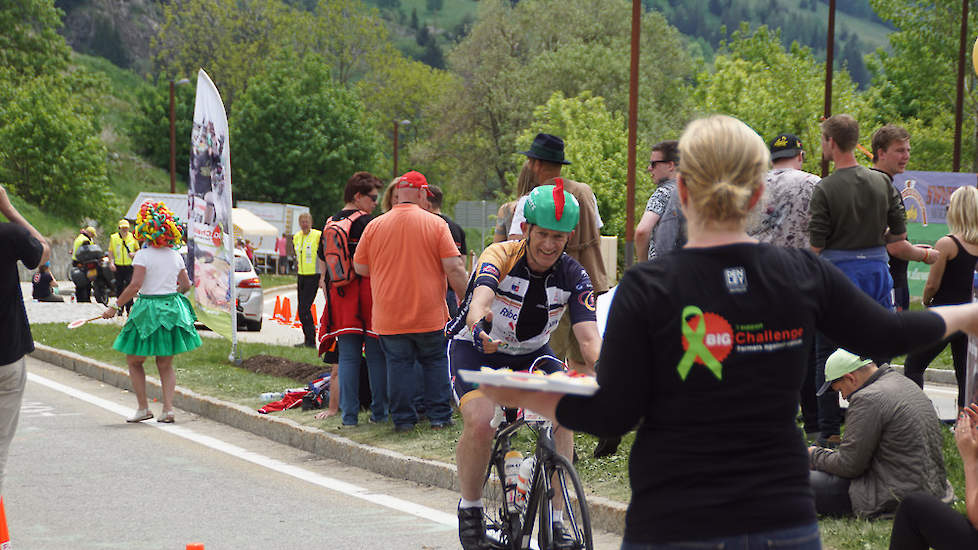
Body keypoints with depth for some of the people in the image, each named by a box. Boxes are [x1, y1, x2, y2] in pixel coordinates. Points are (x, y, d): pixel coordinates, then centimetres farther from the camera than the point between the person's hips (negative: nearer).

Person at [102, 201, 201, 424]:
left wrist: (114, 307, -14)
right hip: (173, 310, 5)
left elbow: (135, 285, -20)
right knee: (166, 365, 11)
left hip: (149, 310, -5)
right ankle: (168, 408, 0)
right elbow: (186, 285, 11)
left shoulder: (143, 255, -12)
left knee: (134, 361, 11)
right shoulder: (175, 255, 6)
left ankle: (143, 408, 7)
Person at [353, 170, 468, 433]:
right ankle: (439, 416, 12)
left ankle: (403, 419, 7)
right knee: (435, 362, 13)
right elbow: (453, 267, -10)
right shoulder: (436, 224, -6)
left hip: (389, 317, 1)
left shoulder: (375, 226, -1)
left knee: (398, 364, 9)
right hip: (429, 313, -1)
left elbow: (360, 268, 6)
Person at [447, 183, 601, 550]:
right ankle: (470, 508, -2)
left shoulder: (574, 277, -16)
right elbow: (481, 297, -44)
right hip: (477, 349, -3)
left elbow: (588, 337, -26)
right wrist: (479, 324, -69)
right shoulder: (501, 257, -24)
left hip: (532, 353, 3)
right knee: (480, 424, -27)